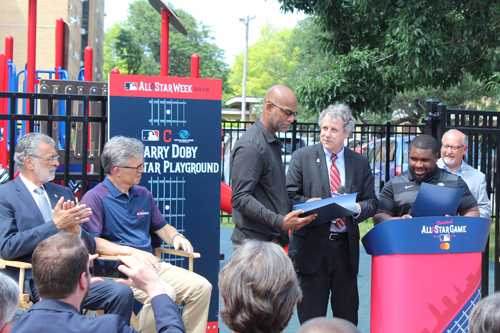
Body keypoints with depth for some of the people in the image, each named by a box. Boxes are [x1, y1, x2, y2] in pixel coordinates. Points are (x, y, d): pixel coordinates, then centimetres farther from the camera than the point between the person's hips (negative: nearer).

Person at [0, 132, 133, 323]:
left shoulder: (63, 193, 20)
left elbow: (89, 247, 18)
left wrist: (75, 229, -5)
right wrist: (55, 225, -14)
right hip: (30, 282, -6)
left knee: (123, 292, -18)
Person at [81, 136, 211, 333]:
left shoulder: (143, 195, 19)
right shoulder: (94, 198, -3)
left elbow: (161, 227, 27)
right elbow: (92, 243, -12)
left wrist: (176, 237, 3)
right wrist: (133, 252, -21)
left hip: (151, 264, 7)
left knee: (201, 286, -14)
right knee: (163, 293, -33)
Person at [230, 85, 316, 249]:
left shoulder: (273, 143, 18)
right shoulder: (251, 146, -14)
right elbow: (240, 198, -21)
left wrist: (302, 205, 14)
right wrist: (279, 222, -27)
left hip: (274, 240, 9)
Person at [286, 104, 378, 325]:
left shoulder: (360, 163, 11)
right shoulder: (302, 157, 3)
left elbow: (371, 203, 10)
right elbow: (290, 197, -1)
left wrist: (356, 208, -12)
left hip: (346, 248, 3)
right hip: (312, 247, -3)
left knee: (348, 315, 10)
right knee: (311, 318, 2)